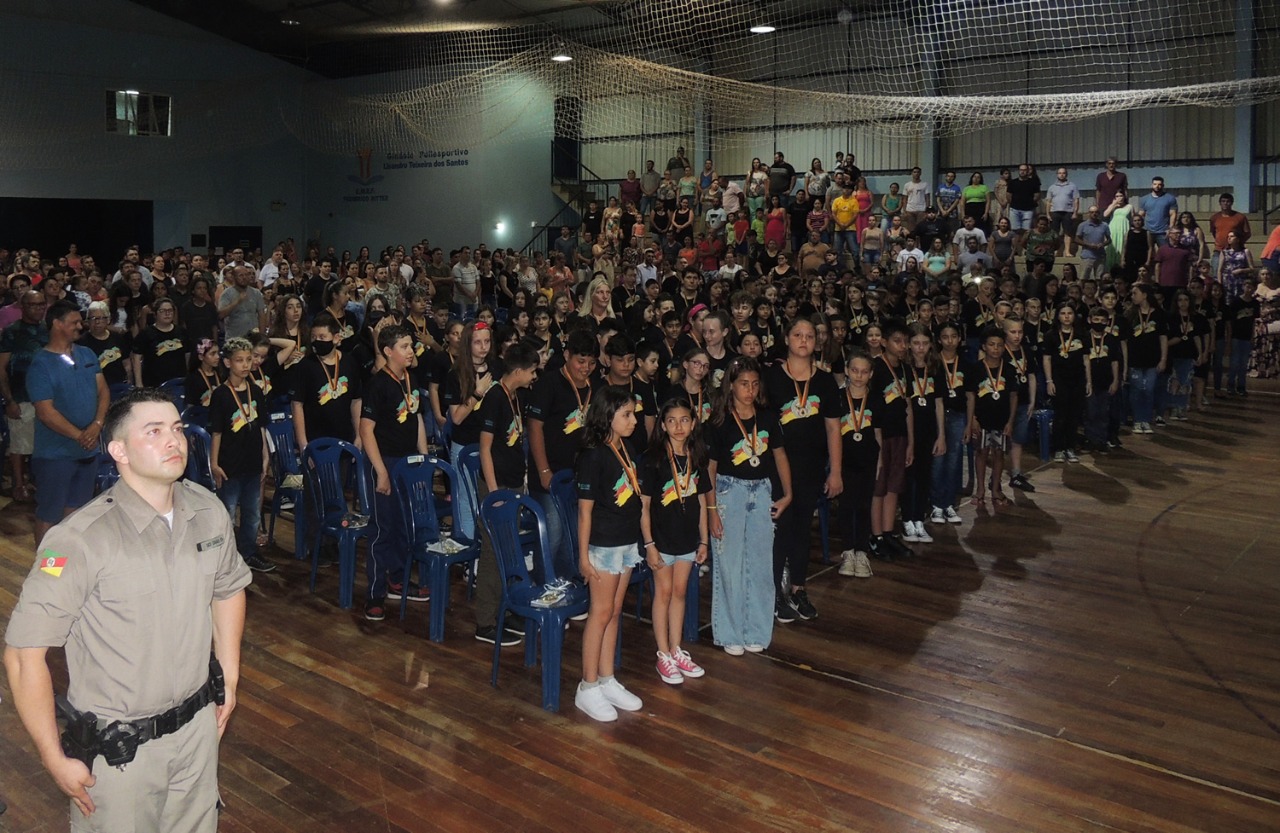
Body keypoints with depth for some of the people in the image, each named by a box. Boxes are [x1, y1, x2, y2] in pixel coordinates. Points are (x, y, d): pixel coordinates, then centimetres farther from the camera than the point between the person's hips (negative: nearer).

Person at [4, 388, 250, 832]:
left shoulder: (208, 511, -5)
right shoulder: (80, 540, -24)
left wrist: (229, 682, 13)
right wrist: (56, 761, -14)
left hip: (199, 726, 5)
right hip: (119, 747, -5)